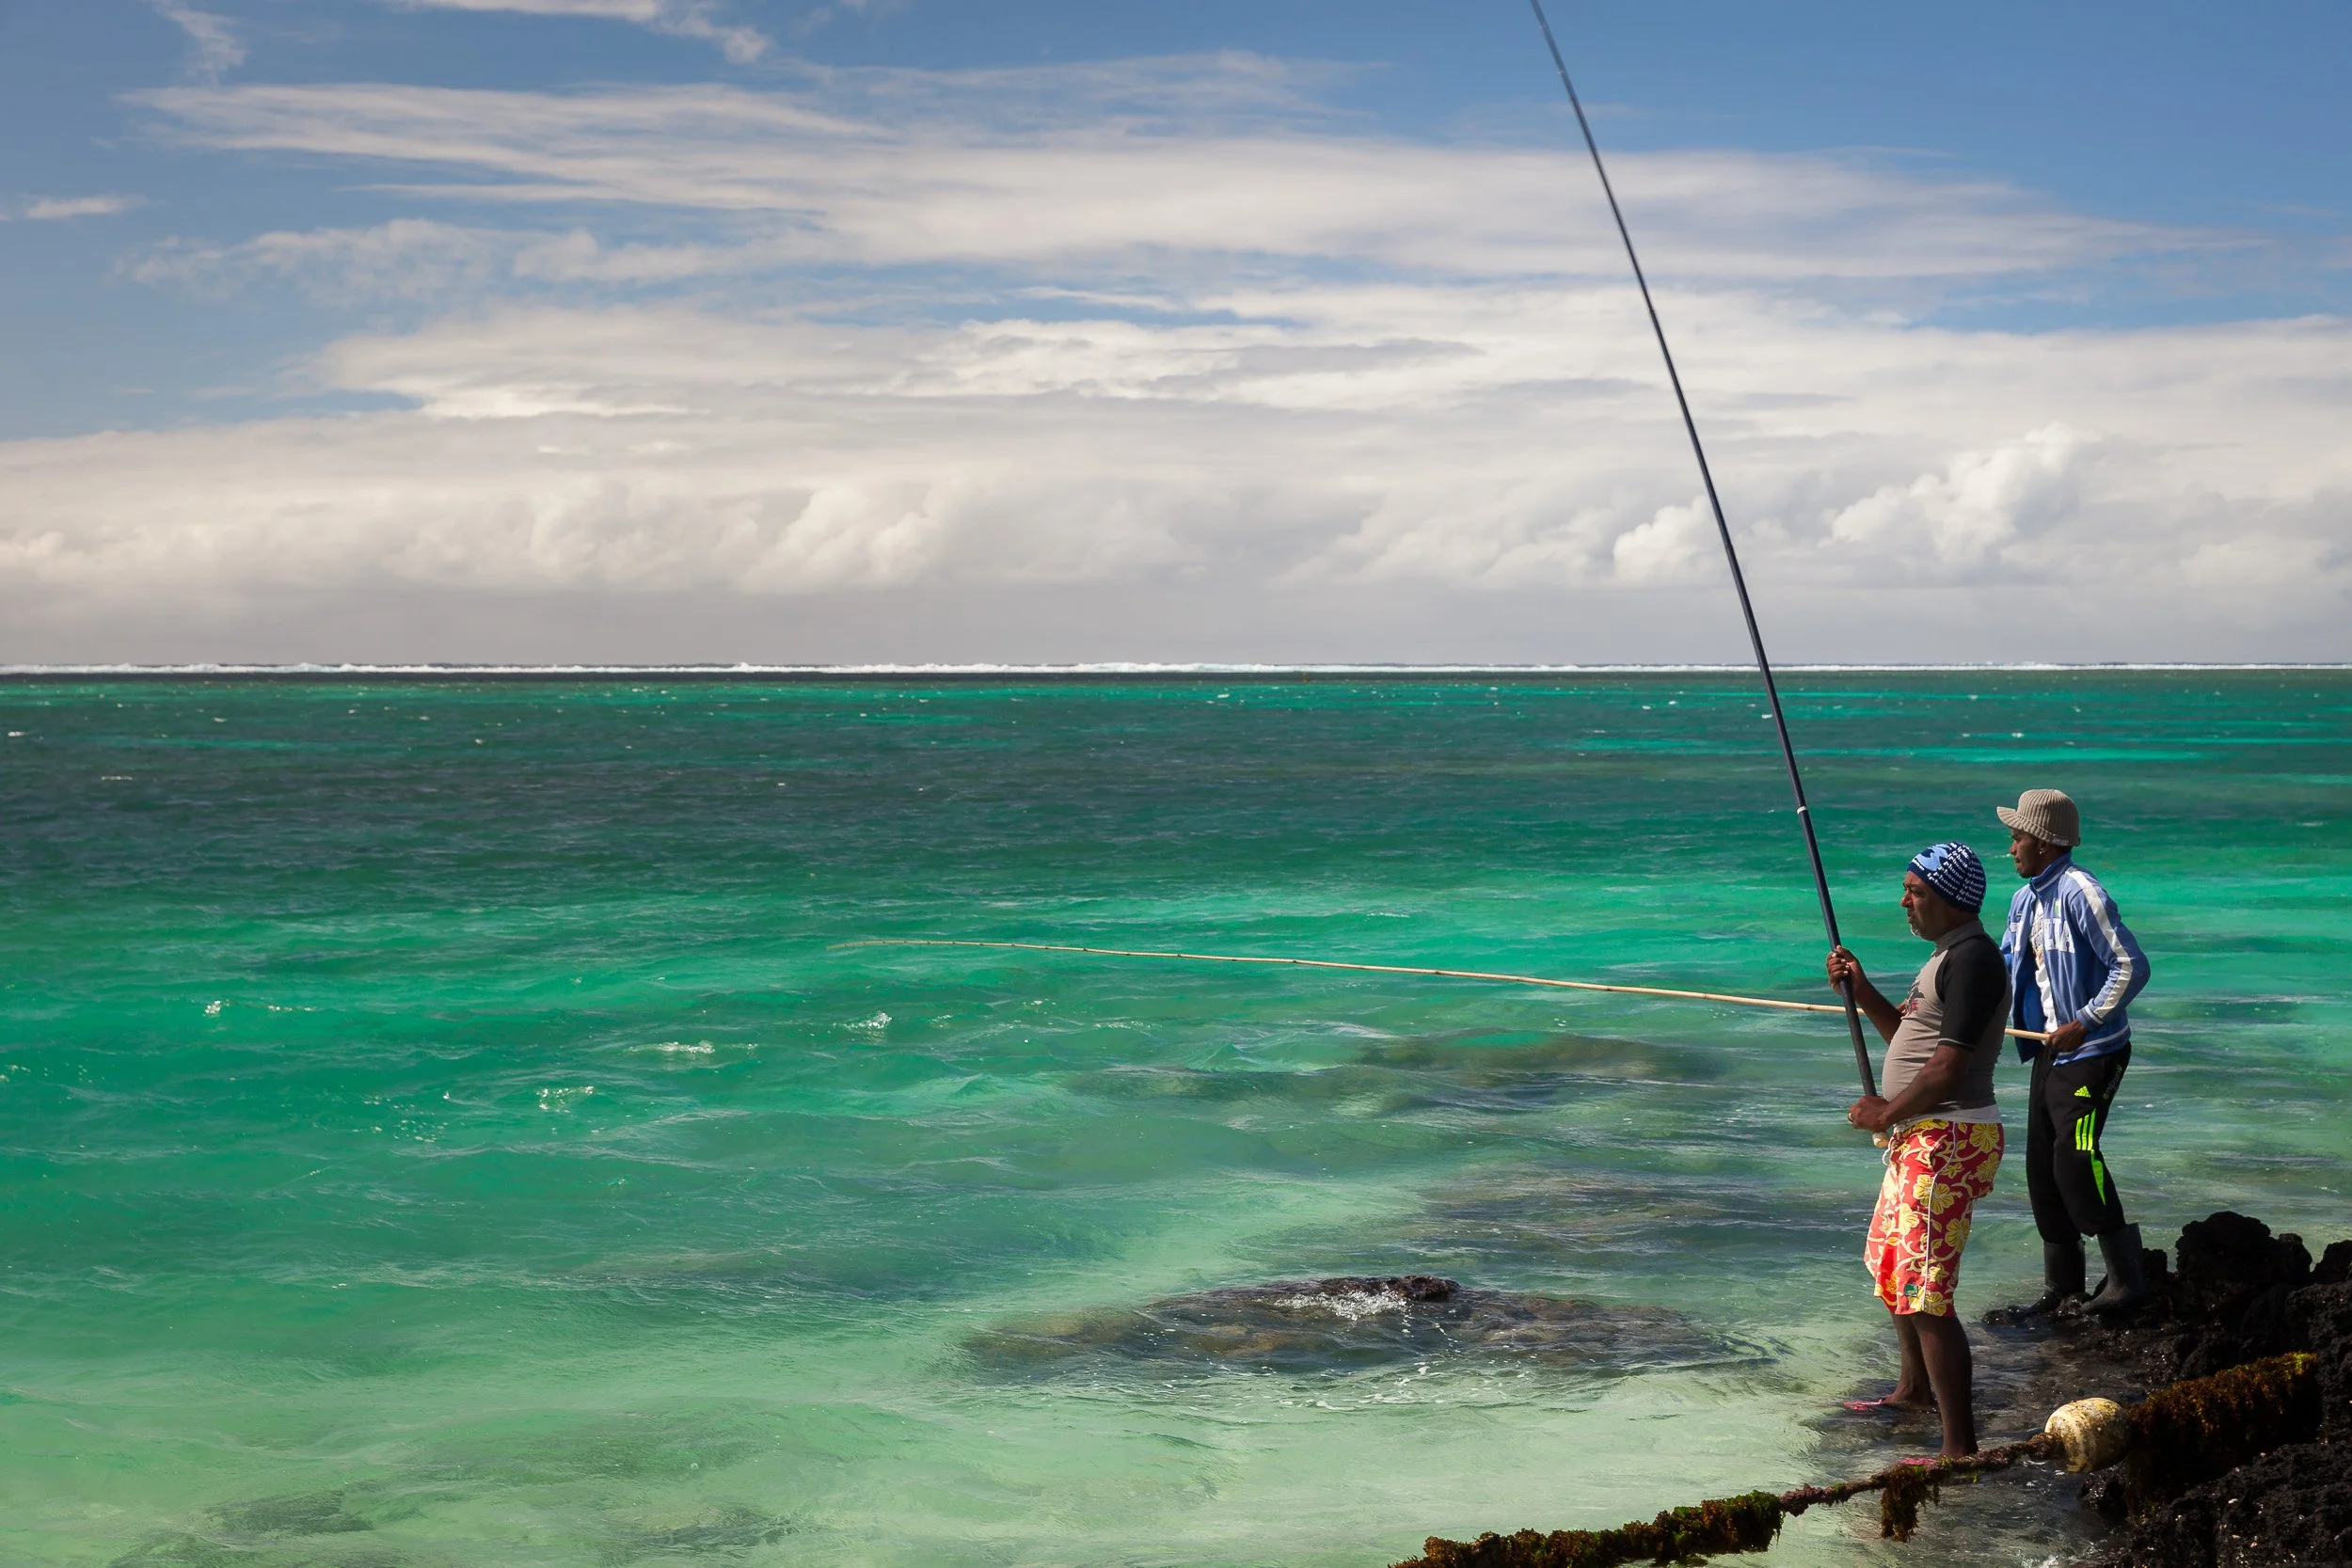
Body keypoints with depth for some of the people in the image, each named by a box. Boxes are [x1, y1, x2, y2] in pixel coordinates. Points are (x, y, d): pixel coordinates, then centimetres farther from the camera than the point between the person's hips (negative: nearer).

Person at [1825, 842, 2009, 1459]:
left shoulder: (1972, 958, -17)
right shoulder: (1948, 955, 16)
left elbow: (1949, 1067, -24)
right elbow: (1908, 1037, 26)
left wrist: (1885, 1112, -12)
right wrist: (1862, 992, 12)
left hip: (1949, 1142, -11)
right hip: (1920, 1138, 11)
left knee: (1925, 1295, -15)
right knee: (1889, 1266, 27)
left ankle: (1961, 1449, -15)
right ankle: (1915, 1390, 45)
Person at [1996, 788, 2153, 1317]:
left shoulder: (2080, 892, -17)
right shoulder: (2024, 900, 11)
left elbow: (2132, 966, -19)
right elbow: (2004, 970, 21)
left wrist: (2083, 1024, -21)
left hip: (2092, 1051, -9)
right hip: (2050, 1050, 9)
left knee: (2075, 1159, -15)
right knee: (2042, 1166, 8)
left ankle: (2126, 1278, -5)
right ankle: (2062, 1285, 16)